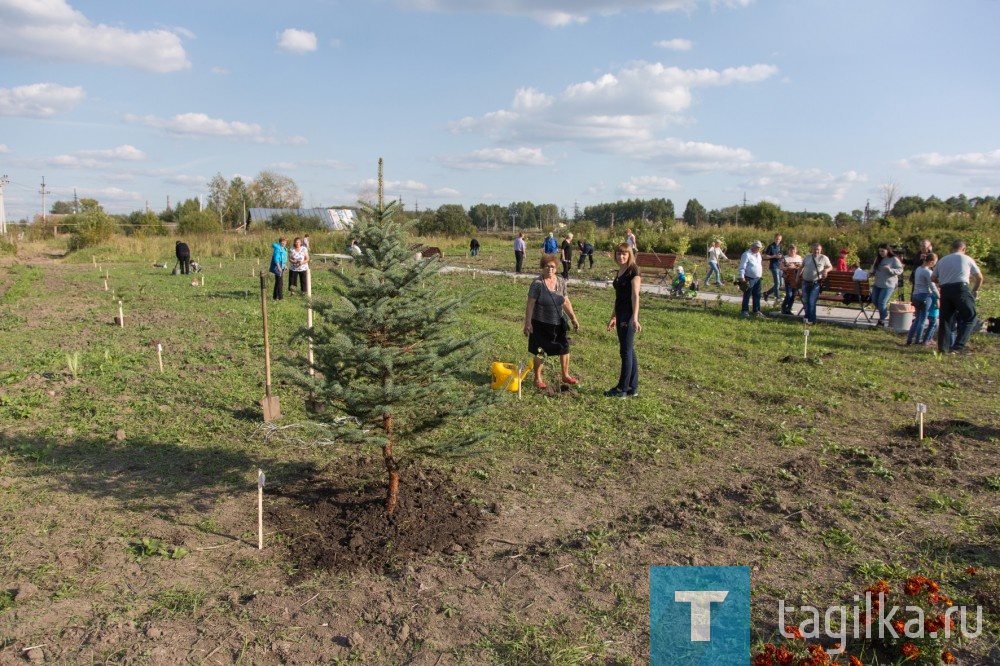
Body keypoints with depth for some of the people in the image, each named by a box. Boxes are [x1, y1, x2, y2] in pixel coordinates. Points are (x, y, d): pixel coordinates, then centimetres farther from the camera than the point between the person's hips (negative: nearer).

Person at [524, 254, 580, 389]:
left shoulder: (561, 282, 2)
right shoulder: (537, 283, -13)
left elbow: (566, 302, 9)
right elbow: (530, 305, -12)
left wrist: (573, 318, 5)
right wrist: (528, 323, -15)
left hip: (558, 324, 5)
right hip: (541, 325, -5)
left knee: (565, 348, 10)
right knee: (540, 353, 5)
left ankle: (565, 375, 29)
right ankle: (537, 379, 23)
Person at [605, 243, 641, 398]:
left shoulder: (633, 271, -11)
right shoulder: (619, 272, 14)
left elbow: (635, 295, -20)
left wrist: (634, 317, -29)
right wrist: (613, 317, 23)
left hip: (629, 315, -9)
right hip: (620, 315, 9)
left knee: (626, 351, -3)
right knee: (629, 351, 11)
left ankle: (622, 389, 4)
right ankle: (633, 388, 17)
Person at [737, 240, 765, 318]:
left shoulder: (758, 254, 14)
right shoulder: (747, 254, -12)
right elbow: (742, 267, -15)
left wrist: (761, 274, 19)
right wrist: (742, 277, -20)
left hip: (757, 279, 8)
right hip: (749, 279, -8)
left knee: (757, 295, 11)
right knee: (747, 296, -2)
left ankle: (756, 310, 19)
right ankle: (744, 311, 5)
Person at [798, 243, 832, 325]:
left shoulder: (824, 258, 0)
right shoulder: (807, 257, 10)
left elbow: (830, 267, 8)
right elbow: (801, 267, 22)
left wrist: (826, 270, -14)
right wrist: (798, 276, 18)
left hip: (816, 284, -4)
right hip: (805, 283, 4)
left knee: (812, 301, -11)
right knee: (805, 301, 8)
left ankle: (811, 319, -3)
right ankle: (807, 317, 27)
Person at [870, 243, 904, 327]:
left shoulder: (894, 259, -8)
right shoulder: (878, 259, 10)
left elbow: (900, 270, -13)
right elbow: (873, 267, 23)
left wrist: (890, 269, -28)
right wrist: (872, 273, 3)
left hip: (888, 285, -7)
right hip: (877, 284, 7)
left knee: (882, 302, -10)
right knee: (874, 301, 10)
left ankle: (882, 320, 5)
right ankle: (884, 314, 33)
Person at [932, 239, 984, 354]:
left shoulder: (942, 260, 18)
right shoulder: (966, 259, 10)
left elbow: (933, 278, 18)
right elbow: (979, 277, 14)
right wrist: (975, 290, 30)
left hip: (945, 290, 4)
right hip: (961, 288, -4)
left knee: (945, 318, 9)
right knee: (970, 317, 4)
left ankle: (943, 347, 7)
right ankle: (958, 346, -7)